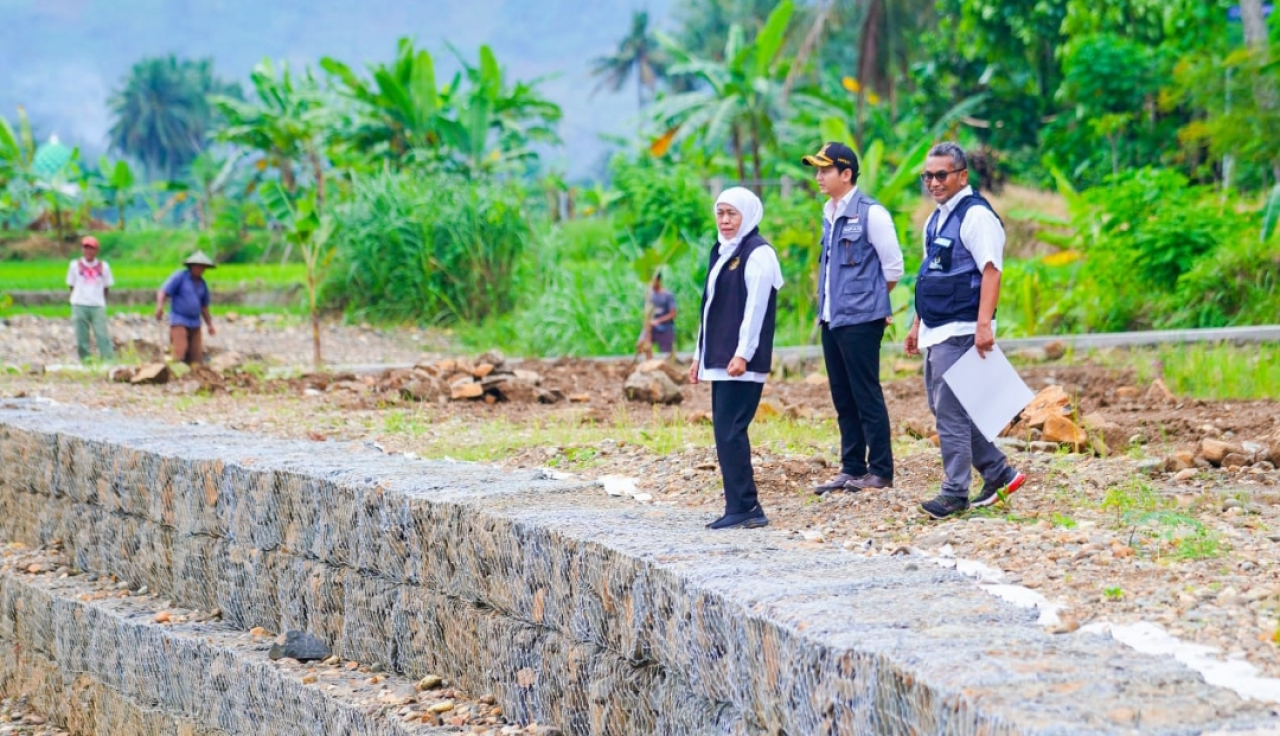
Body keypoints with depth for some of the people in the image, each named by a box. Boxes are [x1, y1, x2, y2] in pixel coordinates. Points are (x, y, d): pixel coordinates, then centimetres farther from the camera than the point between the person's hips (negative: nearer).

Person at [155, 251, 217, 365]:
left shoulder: (202, 284, 14)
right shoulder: (180, 276, -4)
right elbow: (162, 292, -12)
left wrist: (210, 325, 18)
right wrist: (160, 306, -31)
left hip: (195, 324, 6)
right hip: (179, 321, -6)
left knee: (196, 358, -1)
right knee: (180, 352, -20)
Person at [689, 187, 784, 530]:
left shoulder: (758, 254, -8)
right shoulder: (723, 252, 19)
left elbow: (755, 307, -16)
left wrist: (742, 354, -22)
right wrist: (701, 355, 20)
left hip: (742, 362, -9)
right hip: (720, 359, 9)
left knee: (730, 431, -13)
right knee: (725, 431, 7)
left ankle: (744, 508, -11)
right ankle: (742, 507, 9)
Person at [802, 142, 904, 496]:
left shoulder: (870, 213, -11)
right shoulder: (829, 213, 13)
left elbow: (893, 267, -7)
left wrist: (871, 299, 4)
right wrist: (825, 307, 13)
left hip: (860, 320, -8)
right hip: (832, 318, 8)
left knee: (867, 397, -4)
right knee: (843, 399, 10)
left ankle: (881, 471, 1)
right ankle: (852, 469, 16)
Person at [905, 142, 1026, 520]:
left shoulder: (975, 215, -12)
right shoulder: (937, 219, 17)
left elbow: (991, 271, -20)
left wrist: (984, 324, -27)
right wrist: (918, 324, 22)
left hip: (959, 332, -10)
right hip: (936, 332, 10)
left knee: (950, 412, -9)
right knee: (944, 408, 12)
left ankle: (955, 493, -3)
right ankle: (998, 472, 22)